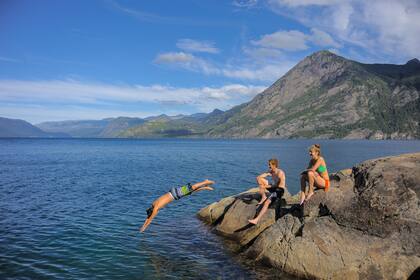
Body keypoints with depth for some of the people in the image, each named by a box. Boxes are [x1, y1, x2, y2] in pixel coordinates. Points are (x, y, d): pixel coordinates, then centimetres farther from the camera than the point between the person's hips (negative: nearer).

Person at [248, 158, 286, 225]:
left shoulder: (280, 173, -17)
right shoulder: (270, 171, 6)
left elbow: (281, 185, -21)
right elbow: (258, 177, 7)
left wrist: (267, 186, -17)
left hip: (279, 190, -8)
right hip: (273, 188, 8)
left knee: (267, 202, -30)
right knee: (259, 179, -2)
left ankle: (256, 220, -35)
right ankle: (263, 197, -4)